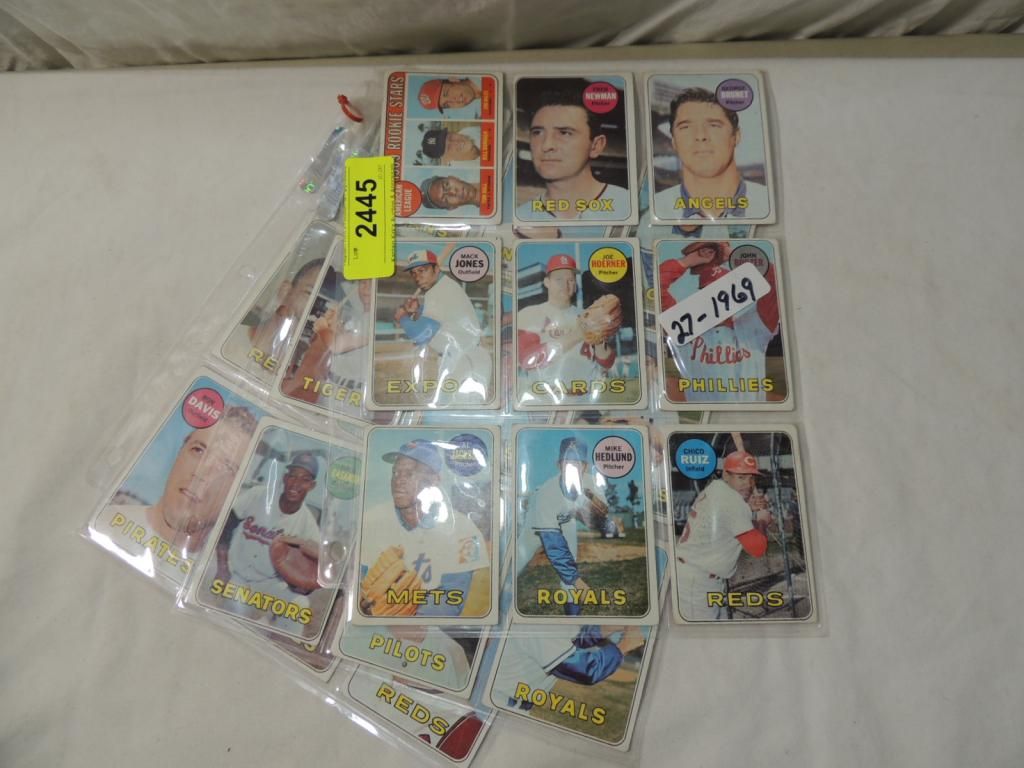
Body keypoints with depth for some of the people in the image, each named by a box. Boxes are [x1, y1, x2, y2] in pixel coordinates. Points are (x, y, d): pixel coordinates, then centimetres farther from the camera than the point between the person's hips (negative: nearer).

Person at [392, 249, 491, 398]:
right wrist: (410, 309, -13)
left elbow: (421, 334, -24)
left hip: (467, 361, -9)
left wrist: (402, 318, -6)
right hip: (449, 359, 9)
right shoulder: (425, 289, 7)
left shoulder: (444, 292, -23)